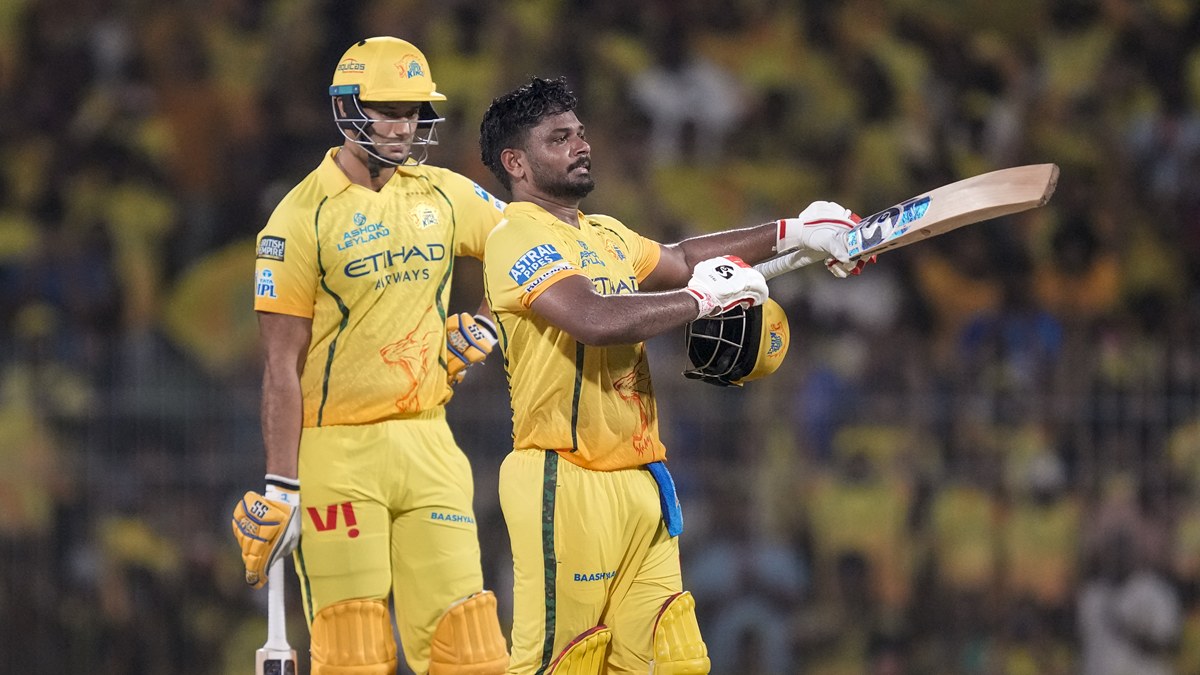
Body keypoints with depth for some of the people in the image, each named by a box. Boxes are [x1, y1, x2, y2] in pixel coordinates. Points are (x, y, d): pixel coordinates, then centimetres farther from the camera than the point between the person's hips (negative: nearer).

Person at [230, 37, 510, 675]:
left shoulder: (444, 195, 8)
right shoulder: (302, 218, -6)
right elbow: (283, 370, -7)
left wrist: (481, 325, 6)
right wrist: (280, 487, -11)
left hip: (426, 445, 5)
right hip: (338, 454, -5)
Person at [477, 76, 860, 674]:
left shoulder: (608, 237, 19)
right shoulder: (517, 239, -10)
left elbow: (677, 259, 38)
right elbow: (594, 320, -24)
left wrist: (789, 234, 32)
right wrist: (701, 297, -12)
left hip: (639, 485, 9)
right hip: (565, 484, -9)